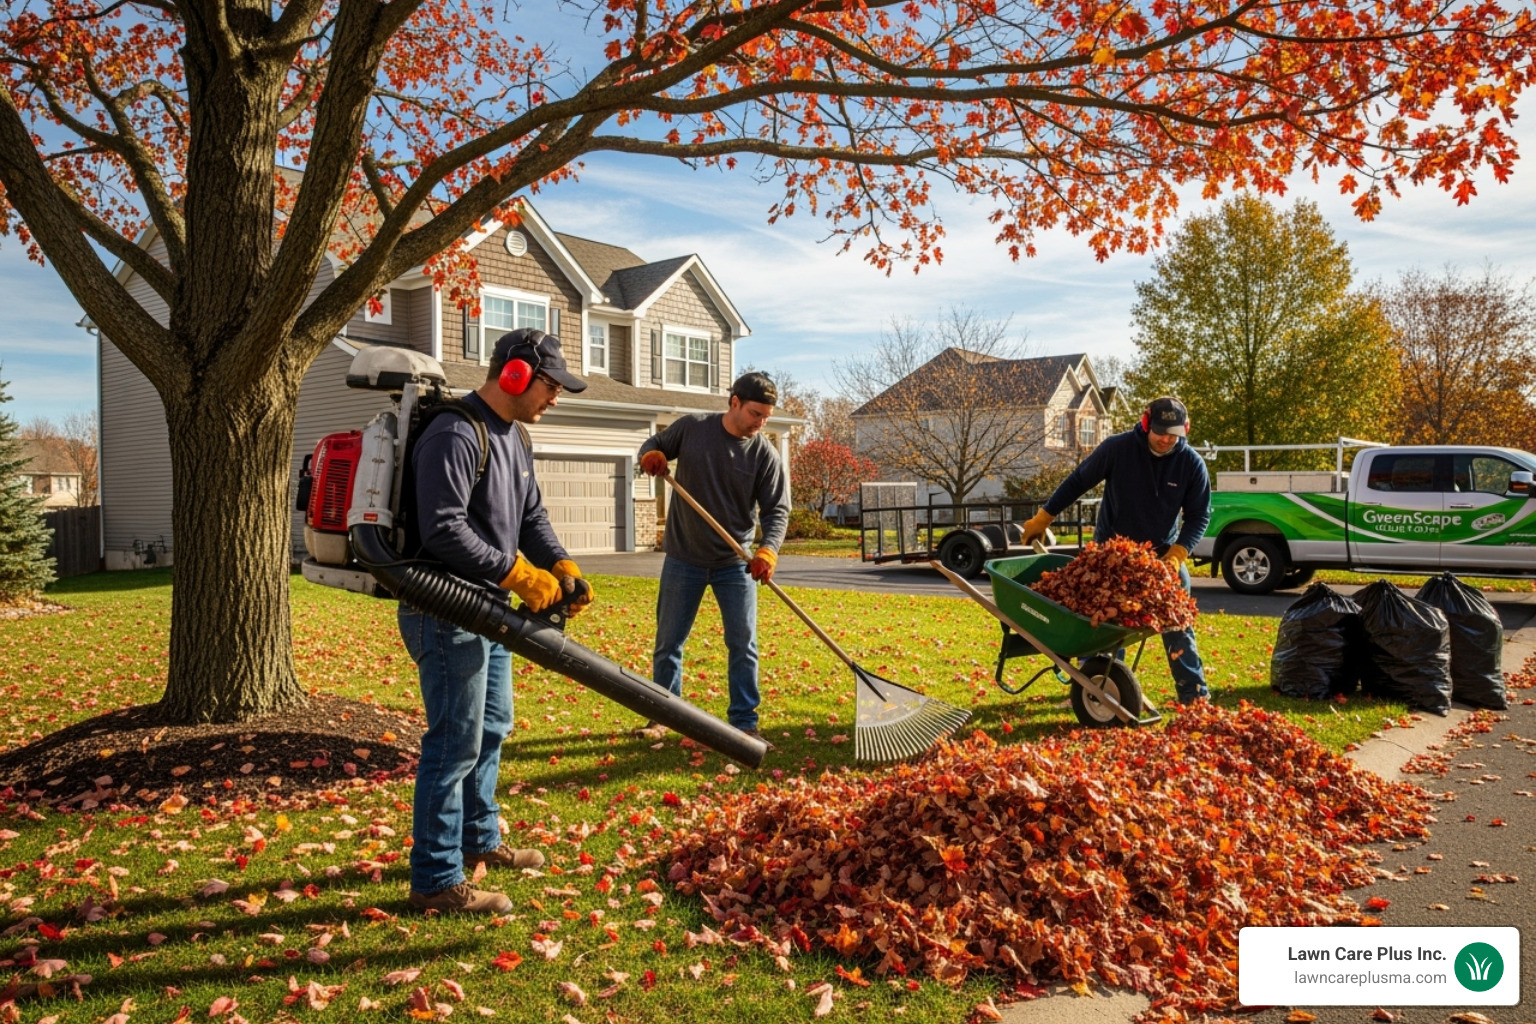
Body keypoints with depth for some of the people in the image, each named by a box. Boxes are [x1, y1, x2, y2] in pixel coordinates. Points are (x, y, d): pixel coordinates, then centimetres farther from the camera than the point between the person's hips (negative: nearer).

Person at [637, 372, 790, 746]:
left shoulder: (765, 455, -9)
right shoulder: (692, 427, -7)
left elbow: (777, 511, -11)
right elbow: (655, 444, 8)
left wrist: (768, 550, -29)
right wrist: (651, 454, -17)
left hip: (735, 563, 0)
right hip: (683, 558, 1)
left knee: (743, 645, 1)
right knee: (668, 642, 10)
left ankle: (744, 723, 13)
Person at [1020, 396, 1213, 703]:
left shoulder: (1192, 464, -12)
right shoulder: (1117, 448, -17)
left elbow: (1199, 516, -5)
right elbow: (1077, 482, -7)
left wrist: (1178, 553, -19)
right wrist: (1043, 517, -5)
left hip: (1162, 554, 1)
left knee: (1177, 624, 1)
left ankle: (1195, 695, 10)